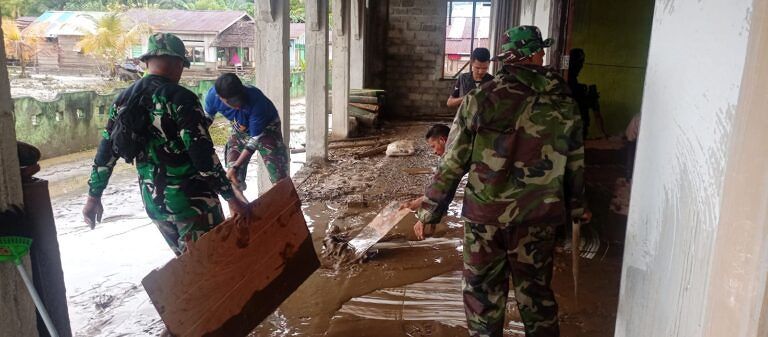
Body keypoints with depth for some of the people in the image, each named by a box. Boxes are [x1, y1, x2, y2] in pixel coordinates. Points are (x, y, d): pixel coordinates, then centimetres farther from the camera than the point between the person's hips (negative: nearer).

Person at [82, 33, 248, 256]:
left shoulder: (124, 99, 7)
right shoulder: (181, 99, -16)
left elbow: (106, 151, 11)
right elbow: (204, 155, -20)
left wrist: (94, 196, 20)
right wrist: (231, 198, -15)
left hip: (154, 202, 8)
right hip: (191, 199, -7)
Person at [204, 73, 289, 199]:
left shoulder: (256, 101, -39)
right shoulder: (212, 96, -26)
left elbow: (256, 138, -31)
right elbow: (207, 118, -3)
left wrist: (236, 166, -33)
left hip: (266, 130, -4)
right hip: (240, 131, 4)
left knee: (280, 179, -10)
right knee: (233, 176, 3)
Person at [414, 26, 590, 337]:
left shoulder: (480, 99, -8)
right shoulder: (564, 105, -1)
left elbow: (453, 163, -7)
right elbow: (574, 168, 8)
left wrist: (429, 212, 3)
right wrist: (576, 208, 26)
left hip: (483, 216, -2)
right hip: (537, 219, 2)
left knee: (483, 292, 14)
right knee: (536, 293, 19)